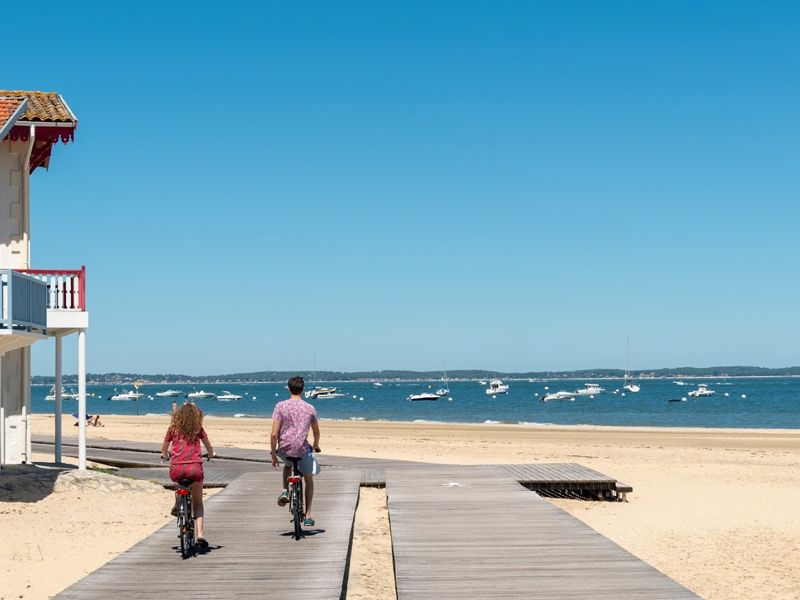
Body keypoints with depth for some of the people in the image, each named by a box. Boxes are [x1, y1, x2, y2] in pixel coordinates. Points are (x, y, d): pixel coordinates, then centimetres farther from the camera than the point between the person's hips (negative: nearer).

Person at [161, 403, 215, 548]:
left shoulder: (173, 429, 13)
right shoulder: (198, 429, 13)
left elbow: (164, 449, 25)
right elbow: (209, 447, 26)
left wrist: (164, 455, 48)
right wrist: (210, 455, 48)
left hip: (176, 469, 1)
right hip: (195, 467, -1)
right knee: (198, 503, 12)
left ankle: (177, 505, 26)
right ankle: (200, 535, -3)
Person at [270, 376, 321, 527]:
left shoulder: (280, 406, -5)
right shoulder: (310, 408, 1)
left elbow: (274, 434, -8)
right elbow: (316, 433, 14)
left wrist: (273, 455, 3)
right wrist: (316, 445, 35)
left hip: (284, 449, 0)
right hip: (302, 449, 0)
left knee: (288, 464, 37)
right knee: (309, 481, 21)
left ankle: (285, 491, 15)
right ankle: (308, 516, 16)